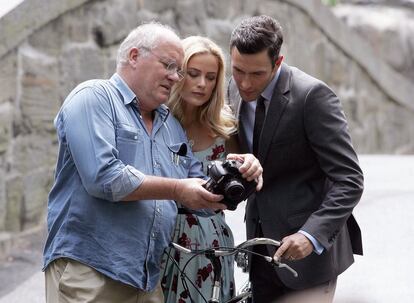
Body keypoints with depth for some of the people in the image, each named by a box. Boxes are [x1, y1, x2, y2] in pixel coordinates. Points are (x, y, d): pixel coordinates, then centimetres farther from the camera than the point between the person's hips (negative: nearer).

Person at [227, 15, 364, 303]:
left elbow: (349, 181, -20)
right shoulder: (236, 90, 3)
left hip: (310, 246, -6)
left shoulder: (313, 95, -18)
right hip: (260, 243, 6)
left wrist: (311, 235, -32)